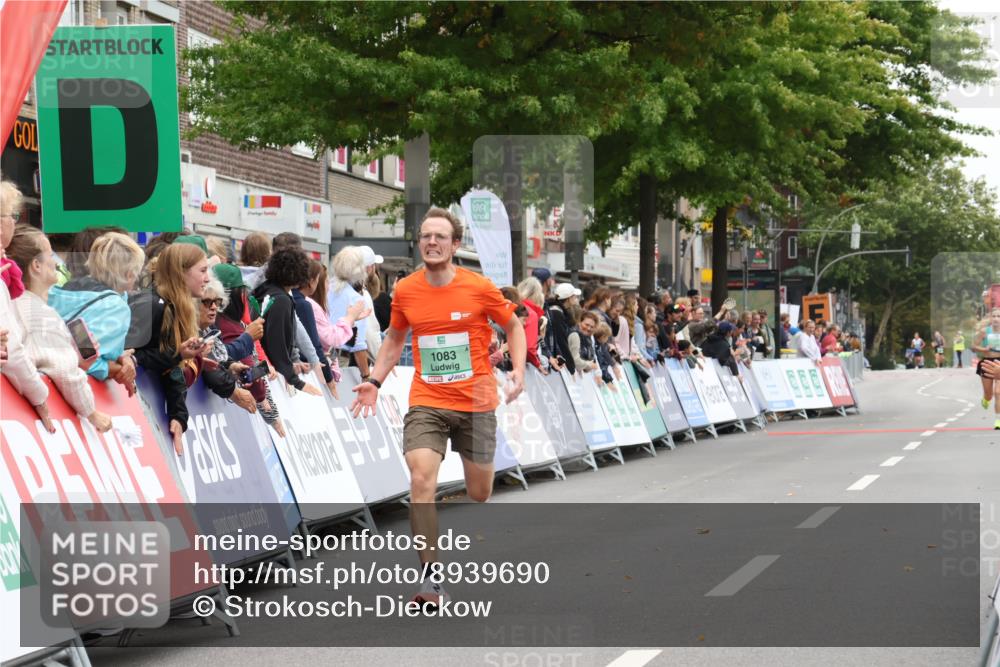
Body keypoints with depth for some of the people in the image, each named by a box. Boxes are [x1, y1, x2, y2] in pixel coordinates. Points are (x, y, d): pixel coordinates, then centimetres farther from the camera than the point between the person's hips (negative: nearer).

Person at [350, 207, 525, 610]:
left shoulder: (480, 288, -7)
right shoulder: (405, 291, 0)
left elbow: (513, 326, 7)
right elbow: (395, 338, 17)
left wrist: (518, 370, -8)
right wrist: (375, 381, 7)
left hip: (476, 403, -1)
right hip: (426, 402, 1)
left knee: (479, 493, 8)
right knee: (421, 480, -20)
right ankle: (432, 580, -17)